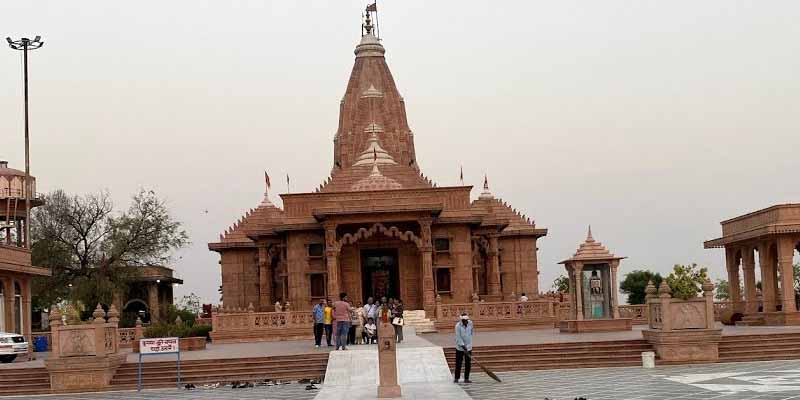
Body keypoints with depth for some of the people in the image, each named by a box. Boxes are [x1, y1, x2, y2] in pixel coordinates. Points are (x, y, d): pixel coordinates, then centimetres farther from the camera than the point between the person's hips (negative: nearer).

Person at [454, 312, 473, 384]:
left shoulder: (470, 323, -2)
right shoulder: (458, 325, -16)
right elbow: (458, 338, -19)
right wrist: (463, 347, -24)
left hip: (468, 347, 4)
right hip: (460, 347, -4)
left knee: (468, 364, 4)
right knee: (458, 363, 0)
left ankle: (466, 379, 11)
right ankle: (456, 378, 13)